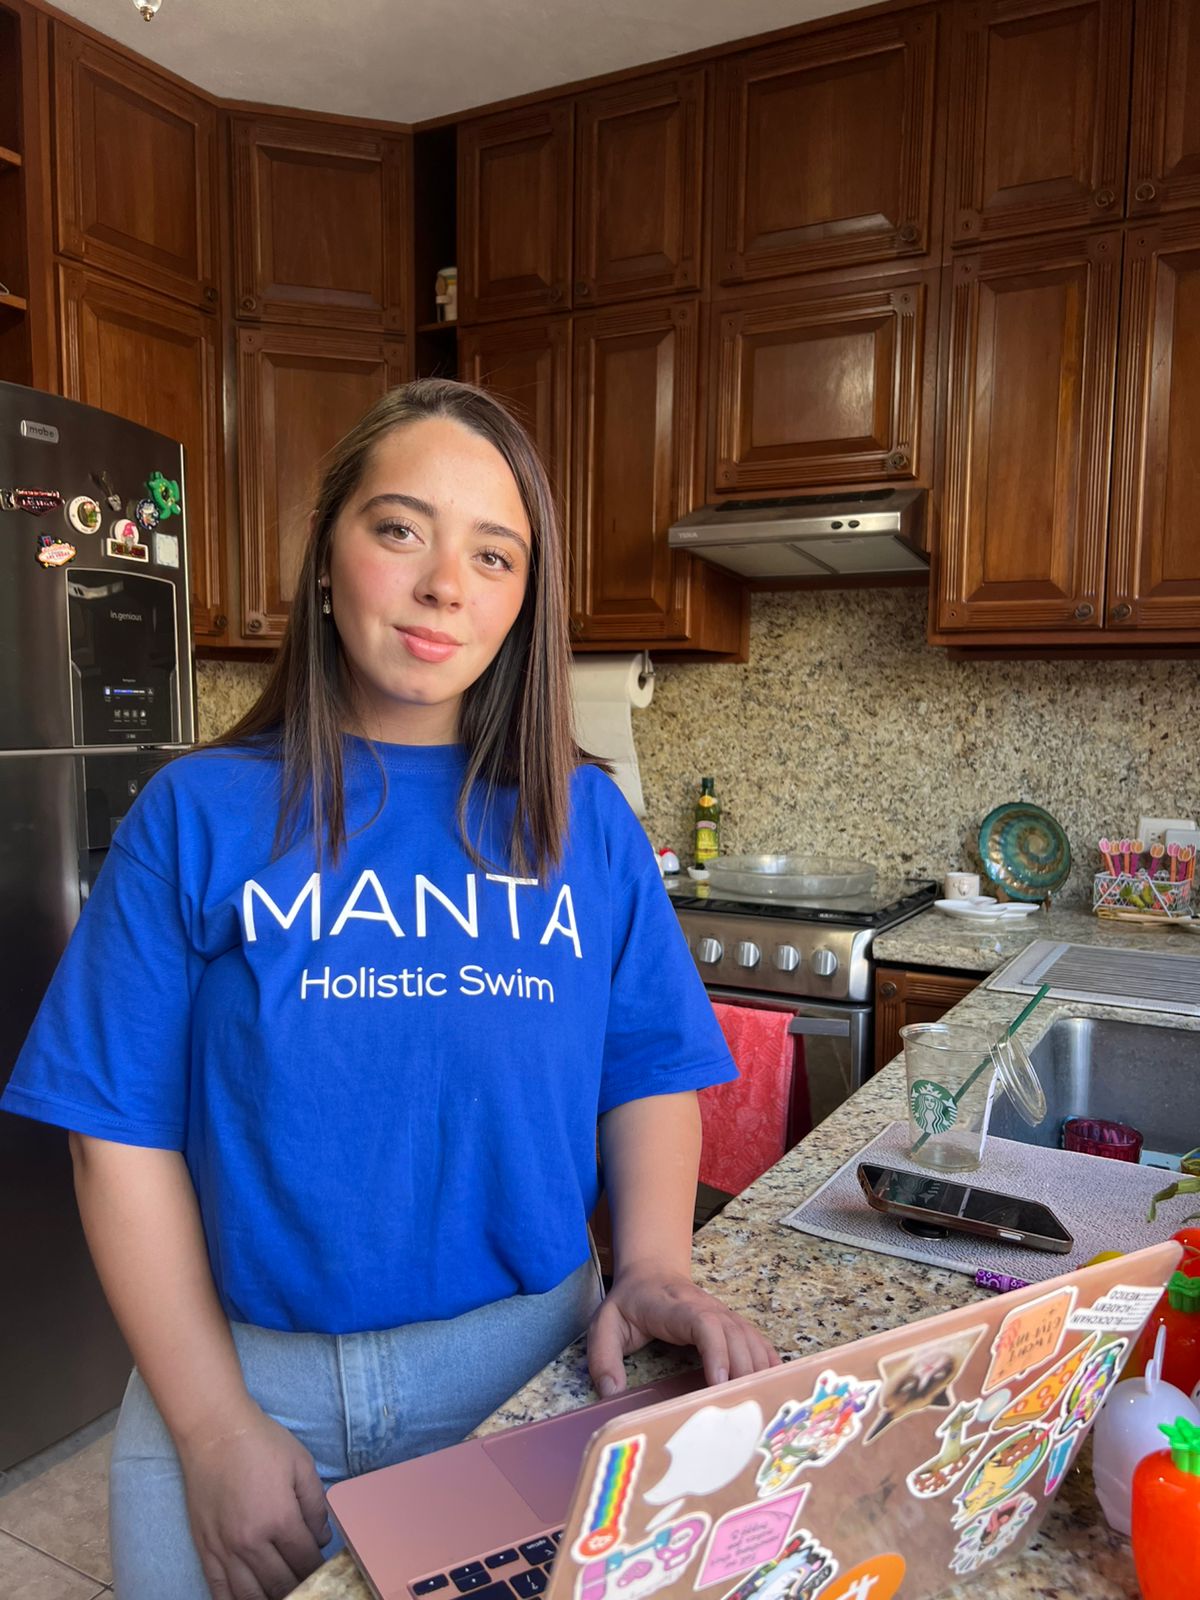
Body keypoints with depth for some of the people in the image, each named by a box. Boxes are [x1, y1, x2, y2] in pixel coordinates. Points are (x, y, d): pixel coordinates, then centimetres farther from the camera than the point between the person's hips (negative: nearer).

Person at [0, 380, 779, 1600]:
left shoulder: (584, 822, -3)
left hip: (527, 1367, 2)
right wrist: (213, 1426, -10)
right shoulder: (197, 815, -7)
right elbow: (122, 1132, -7)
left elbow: (652, 1074, 0)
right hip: (244, 1373, -1)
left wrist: (653, 1270, -15)